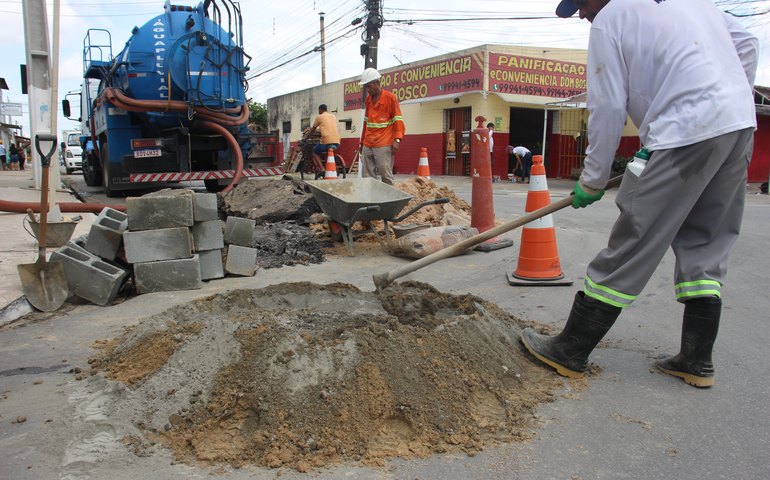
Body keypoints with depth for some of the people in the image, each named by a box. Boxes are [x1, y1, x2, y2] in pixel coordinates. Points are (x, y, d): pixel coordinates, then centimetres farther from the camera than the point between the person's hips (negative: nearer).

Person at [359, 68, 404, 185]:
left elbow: (398, 120, -6)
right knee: (367, 177, 5)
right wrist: (362, 142, 21)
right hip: (367, 146, 6)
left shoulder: (390, 98, -3)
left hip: (383, 146, -6)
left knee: (386, 175, -7)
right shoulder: (368, 99, 16)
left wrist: (397, 140, -17)